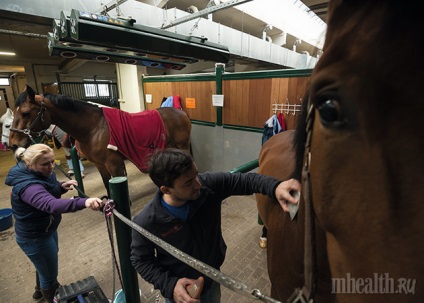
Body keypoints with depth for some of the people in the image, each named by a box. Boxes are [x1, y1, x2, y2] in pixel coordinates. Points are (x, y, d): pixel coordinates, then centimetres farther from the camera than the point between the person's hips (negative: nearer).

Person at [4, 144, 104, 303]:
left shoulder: (41, 173, -6)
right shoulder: (28, 186, -36)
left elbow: (50, 192, 10)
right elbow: (51, 204, -55)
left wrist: (61, 186, -12)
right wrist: (84, 202, -69)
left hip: (46, 230, 10)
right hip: (34, 237, -10)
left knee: (46, 265, 34)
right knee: (50, 273, 13)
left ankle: (40, 290, 62)